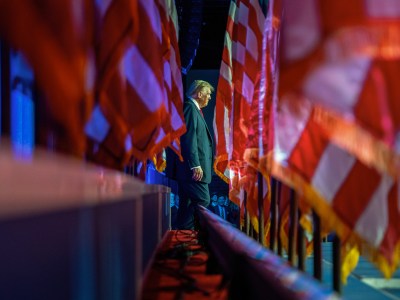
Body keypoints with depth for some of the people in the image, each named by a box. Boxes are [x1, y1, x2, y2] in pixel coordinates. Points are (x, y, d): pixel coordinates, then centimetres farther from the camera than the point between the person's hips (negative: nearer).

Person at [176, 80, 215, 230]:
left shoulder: (194, 109, 22)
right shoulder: (190, 107, -8)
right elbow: (189, 138, -18)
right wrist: (196, 165, -22)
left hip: (189, 168, 10)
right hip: (193, 168, -10)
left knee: (187, 203, 9)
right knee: (202, 200, -11)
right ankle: (184, 230, -9)